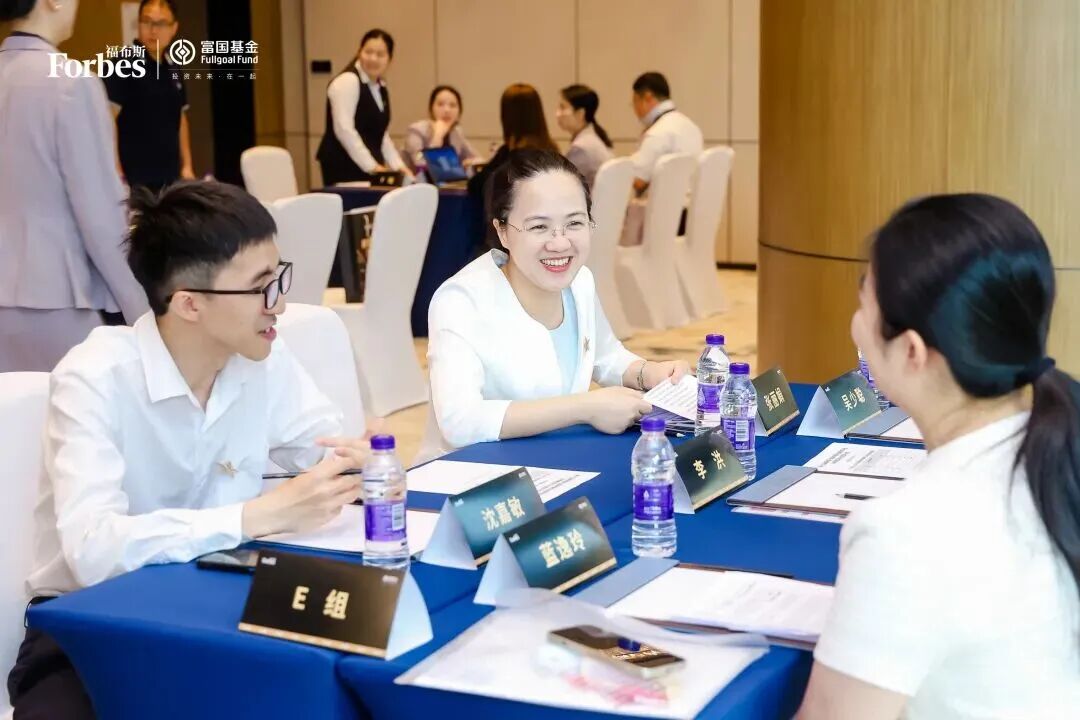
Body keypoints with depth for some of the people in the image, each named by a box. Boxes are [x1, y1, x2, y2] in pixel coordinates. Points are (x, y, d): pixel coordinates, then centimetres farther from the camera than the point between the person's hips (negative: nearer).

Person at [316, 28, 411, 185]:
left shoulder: (380, 88, 15)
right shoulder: (347, 81, -11)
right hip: (343, 166, -8)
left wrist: (398, 165, 8)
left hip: (369, 168, 8)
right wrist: (371, 166, -20)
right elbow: (344, 130, -20)